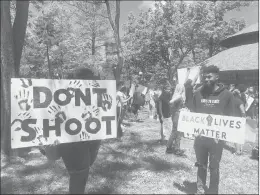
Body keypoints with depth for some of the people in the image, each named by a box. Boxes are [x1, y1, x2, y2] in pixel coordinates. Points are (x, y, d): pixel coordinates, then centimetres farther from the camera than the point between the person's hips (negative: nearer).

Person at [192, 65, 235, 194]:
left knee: (214, 168, 11)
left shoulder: (227, 95, -4)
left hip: (217, 138, -2)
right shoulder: (198, 94, 2)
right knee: (201, 166, 15)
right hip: (199, 137, 2)